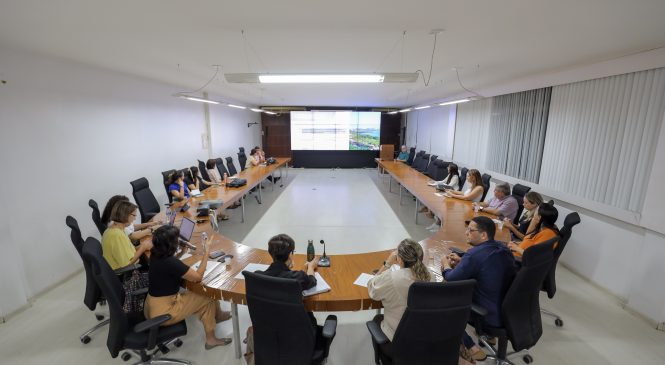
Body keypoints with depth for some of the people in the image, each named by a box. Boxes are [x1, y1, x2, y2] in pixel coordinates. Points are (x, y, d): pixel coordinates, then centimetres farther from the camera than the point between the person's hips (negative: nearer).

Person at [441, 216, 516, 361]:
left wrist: (446, 264, 2)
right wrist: (462, 262, 8)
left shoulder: (474, 254, -27)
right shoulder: (502, 248, -2)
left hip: (492, 316, -8)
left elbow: (450, 280, -18)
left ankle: (472, 348, 13)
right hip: (509, 309, 8)